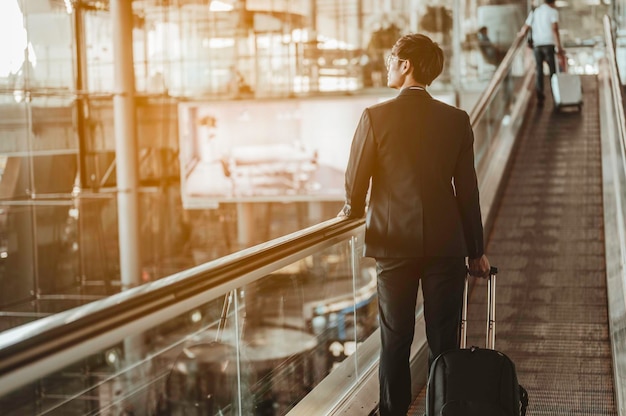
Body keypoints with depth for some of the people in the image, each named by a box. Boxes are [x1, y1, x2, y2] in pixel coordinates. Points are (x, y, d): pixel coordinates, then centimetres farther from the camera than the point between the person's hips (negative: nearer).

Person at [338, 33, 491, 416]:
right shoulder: (457, 120, 0)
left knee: (395, 340, 8)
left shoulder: (376, 116, -8)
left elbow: (355, 182, -2)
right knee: (444, 341, 7)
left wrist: (354, 210, 20)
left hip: (394, 243, -1)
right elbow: (467, 192, 1)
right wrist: (476, 251, 10)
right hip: (446, 244, 2)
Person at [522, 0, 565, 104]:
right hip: (549, 44, -3)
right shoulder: (553, 11, 1)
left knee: (538, 70, 6)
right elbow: (554, 29, -12)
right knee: (553, 70, 5)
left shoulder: (534, 12, 14)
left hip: (537, 44, 3)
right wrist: (559, 47, -15)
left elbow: (524, 28, 13)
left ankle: (539, 96, -1)